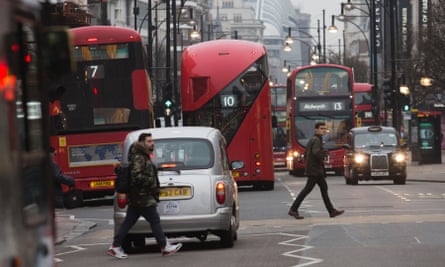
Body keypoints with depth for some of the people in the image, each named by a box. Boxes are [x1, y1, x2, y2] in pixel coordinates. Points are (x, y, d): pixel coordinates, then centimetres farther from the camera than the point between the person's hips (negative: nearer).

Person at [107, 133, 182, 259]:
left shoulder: (143, 157, 19)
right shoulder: (138, 158, -15)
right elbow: (136, 176, -25)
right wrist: (151, 181, -17)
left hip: (135, 198, 10)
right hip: (143, 197, -10)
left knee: (128, 222, 9)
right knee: (155, 220, -4)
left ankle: (115, 246, 9)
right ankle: (165, 247, 2)